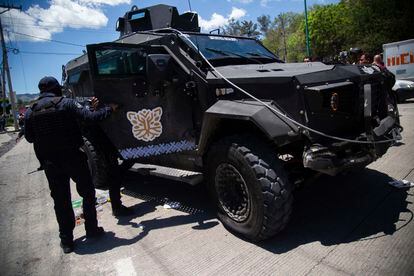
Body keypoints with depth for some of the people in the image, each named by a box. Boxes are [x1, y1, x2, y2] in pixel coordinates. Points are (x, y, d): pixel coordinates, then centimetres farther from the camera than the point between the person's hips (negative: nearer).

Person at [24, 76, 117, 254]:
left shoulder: (30, 112, 3)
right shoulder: (67, 103, -8)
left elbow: (29, 138, 10)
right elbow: (90, 117, -16)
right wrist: (109, 109, -2)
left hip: (50, 164, 3)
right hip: (73, 158, -3)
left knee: (61, 201, 13)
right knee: (87, 194, 16)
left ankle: (66, 240, 20)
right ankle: (92, 229, 23)